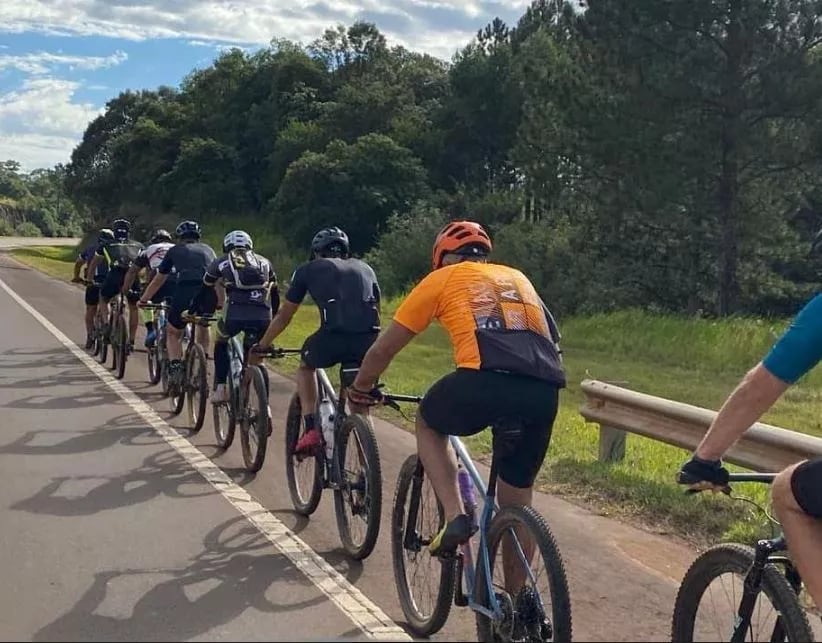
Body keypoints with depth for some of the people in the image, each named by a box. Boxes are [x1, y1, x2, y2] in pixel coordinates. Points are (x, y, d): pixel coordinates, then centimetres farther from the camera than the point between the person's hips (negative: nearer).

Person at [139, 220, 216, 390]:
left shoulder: (175, 250, 26)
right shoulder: (208, 250, 30)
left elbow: (158, 280, 32)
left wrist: (143, 299, 45)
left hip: (184, 290, -2)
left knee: (173, 333, 19)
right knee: (203, 328, 30)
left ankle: (175, 367, -3)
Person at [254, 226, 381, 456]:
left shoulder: (308, 270, 22)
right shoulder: (365, 268, 30)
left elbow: (283, 316, 29)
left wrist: (262, 346, 44)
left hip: (333, 335, -2)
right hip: (369, 338, 3)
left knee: (305, 366, 30)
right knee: (360, 405, 20)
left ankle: (311, 430, 15)